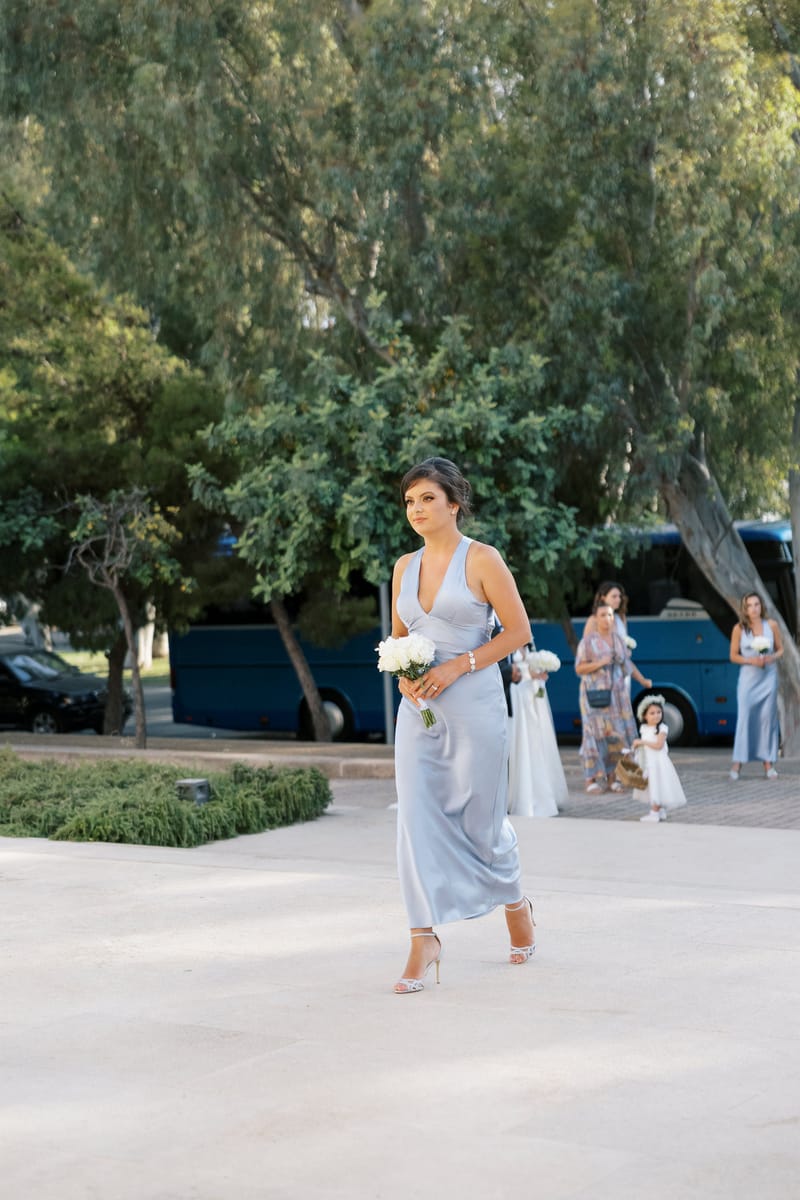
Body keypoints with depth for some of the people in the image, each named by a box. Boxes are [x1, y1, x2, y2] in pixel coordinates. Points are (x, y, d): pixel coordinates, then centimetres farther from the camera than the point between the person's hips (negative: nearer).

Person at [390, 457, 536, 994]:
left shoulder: (482, 559, -6)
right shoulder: (405, 566, 10)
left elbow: (519, 630, -8)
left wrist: (458, 666, -16)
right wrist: (403, 675, -2)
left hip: (474, 704, -4)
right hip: (419, 708, 5)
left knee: (481, 818, 6)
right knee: (417, 819, -5)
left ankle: (516, 903, 34)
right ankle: (425, 940, 0)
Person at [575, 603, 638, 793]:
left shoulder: (618, 639, 13)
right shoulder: (588, 641, -1)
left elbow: (627, 669, 18)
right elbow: (579, 668, -5)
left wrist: (622, 661, -3)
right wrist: (600, 663, -17)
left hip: (616, 692, 4)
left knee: (617, 732, -2)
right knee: (595, 732, -9)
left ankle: (611, 776, 4)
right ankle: (592, 778, -7)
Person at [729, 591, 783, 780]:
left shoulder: (771, 625, 1)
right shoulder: (739, 628, -3)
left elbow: (780, 649, 9)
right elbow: (733, 655, 0)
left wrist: (772, 658, -12)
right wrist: (751, 660, -16)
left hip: (768, 677, 2)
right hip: (748, 677, -2)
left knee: (768, 717, 2)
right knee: (744, 717, -8)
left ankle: (768, 762, 7)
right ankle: (738, 762, -7)